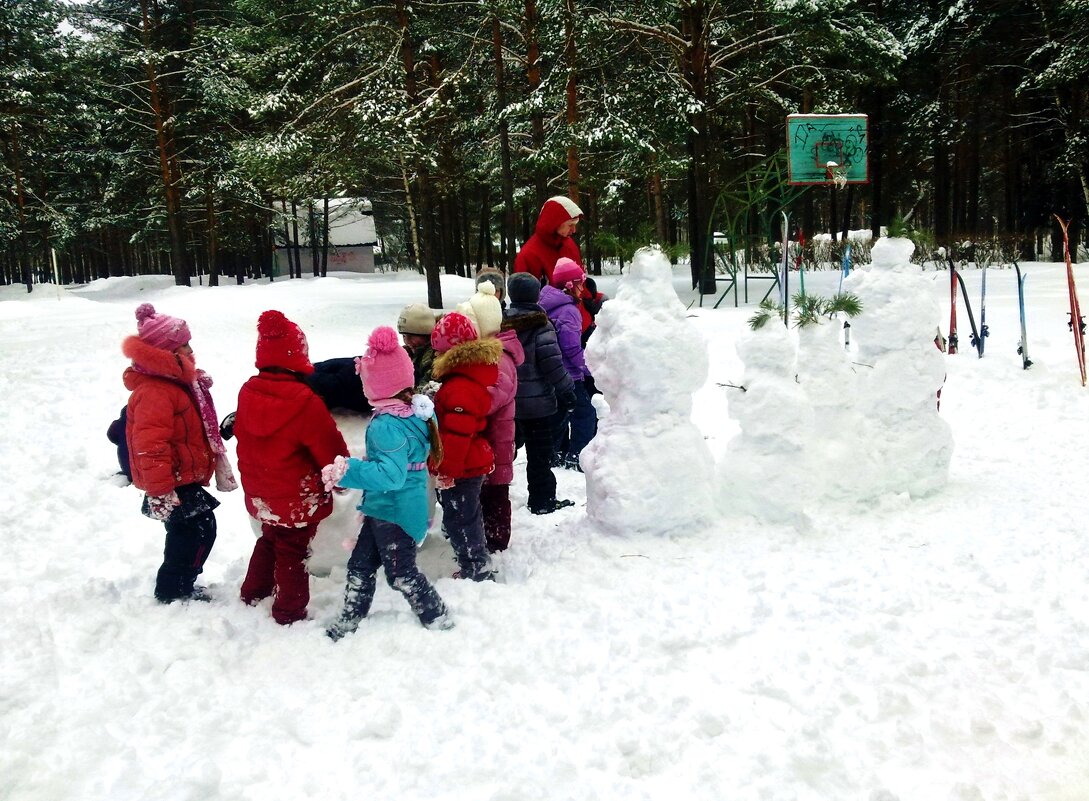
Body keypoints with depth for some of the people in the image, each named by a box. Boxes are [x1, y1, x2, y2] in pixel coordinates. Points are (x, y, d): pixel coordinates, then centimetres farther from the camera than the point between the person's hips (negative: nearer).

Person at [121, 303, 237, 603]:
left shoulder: (176, 381, 13)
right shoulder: (154, 392, -23)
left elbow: (196, 430, 24)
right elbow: (149, 446, -30)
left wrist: (219, 463, 28)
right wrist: (160, 492, -30)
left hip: (186, 477, 10)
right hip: (173, 483, -10)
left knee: (197, 530, 17)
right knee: (197, 531, -4)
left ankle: (180, 584, 32)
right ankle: (173, 591, 10)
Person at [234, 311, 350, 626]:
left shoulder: (247, 393, -6)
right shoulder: (304, 402, -26)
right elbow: (329, 448, -16)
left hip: (261, 495, 6)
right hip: (298, 499, -6)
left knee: (269, 540, 28)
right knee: (292, 553, 9)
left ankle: (253, 593, 43)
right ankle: (290, 612, 22)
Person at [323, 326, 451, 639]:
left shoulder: (387, 425, -28)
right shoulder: (415, 411, 1)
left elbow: (391, 474, -34)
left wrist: (347, 472, -31)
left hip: (394, 513, -9)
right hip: (386, 509, 9)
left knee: (401, 573, 8)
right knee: (360, 565, 19)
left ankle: (438, 617, 24)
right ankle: (349, 621, 33)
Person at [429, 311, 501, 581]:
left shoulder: (460, 388, -27)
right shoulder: (471, 374, 7)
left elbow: (456, 435, -29)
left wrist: (445, 470, -20)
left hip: (461, 469, -10)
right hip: (471, 465, 10)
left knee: (459, 520, 3)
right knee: (468, 517, 22)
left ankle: (476, 570, 14)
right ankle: (479, 567, 36)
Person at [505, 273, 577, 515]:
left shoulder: (504, 324, 3)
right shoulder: (540, 325, -14)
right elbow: (552, 363, -17)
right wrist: (567, 392, -9)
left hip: (510, 400, 6)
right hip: (537, 401, -6)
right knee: (540, 452, 3)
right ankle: (542, 500, 10)